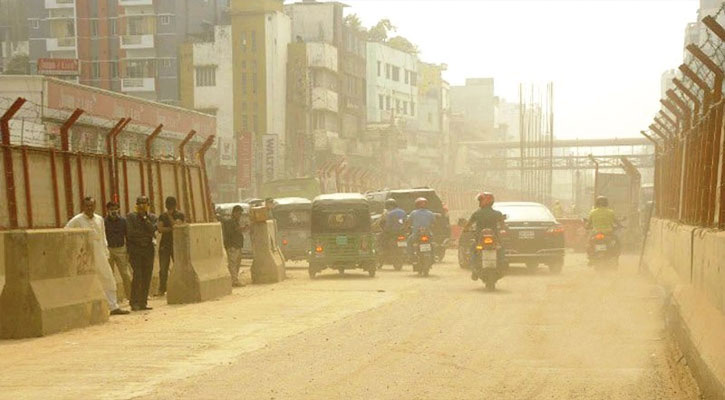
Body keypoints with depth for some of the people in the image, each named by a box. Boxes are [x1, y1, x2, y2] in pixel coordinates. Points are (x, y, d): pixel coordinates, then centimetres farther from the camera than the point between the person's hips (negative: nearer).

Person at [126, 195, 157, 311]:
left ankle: (143, 302, 7)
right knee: (137, 275, -12)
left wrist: (145, 217, -9)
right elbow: (130, 232, -8)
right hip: (135, 250, -3)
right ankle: (134, 303, -9)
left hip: (148, 250, 3)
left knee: (147, 277, 1)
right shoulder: (130, 217, 4)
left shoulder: (152, 217, 10)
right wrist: (146, 233, -3)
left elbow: (152, 230, -7)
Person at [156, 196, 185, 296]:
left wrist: (170, 216, -8)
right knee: (163, 269, -2)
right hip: (164, 245, 2)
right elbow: (160, 229, -1)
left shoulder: (180, 215, 5)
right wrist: (170, 228, -9)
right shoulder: (162, 216, 13)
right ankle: (161, 290, -1)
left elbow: (176, 225, -13)